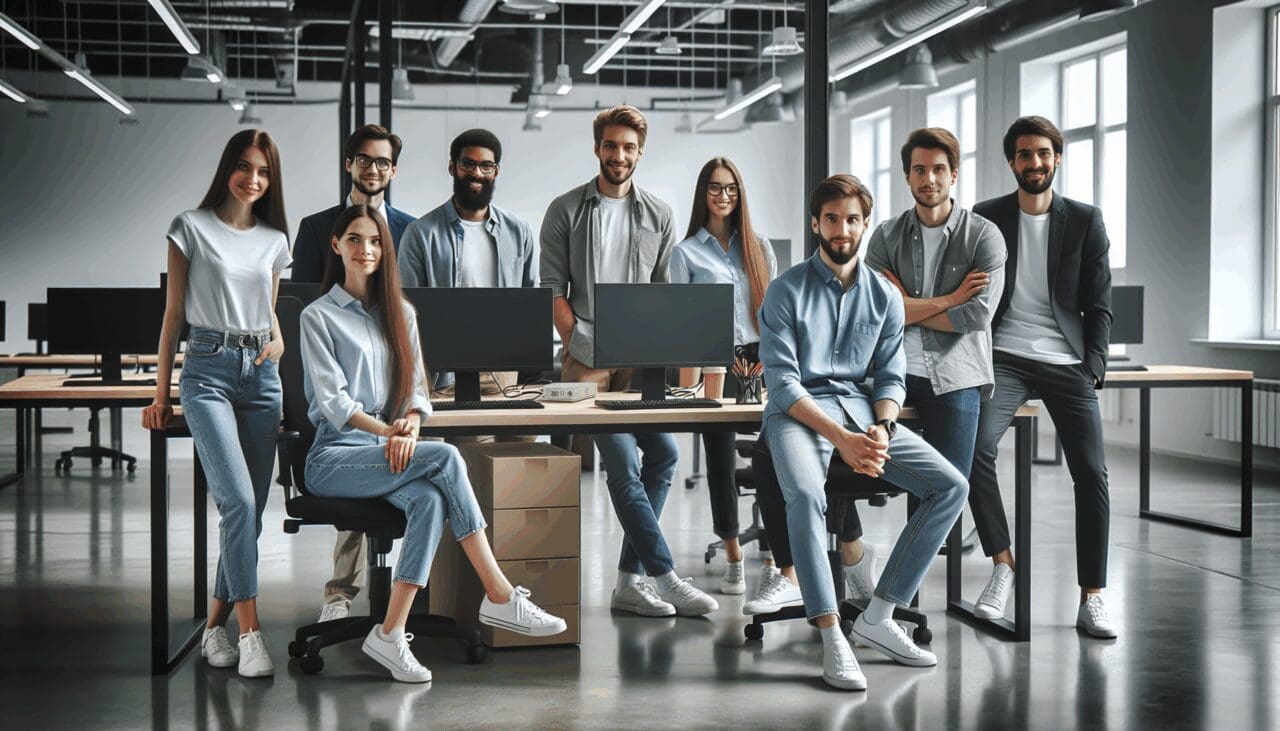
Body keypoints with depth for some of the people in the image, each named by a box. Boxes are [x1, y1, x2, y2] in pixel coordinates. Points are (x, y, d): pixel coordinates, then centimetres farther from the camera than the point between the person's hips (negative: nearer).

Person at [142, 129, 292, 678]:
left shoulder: (274, 240, 14)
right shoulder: (192, 228, 3)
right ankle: (250, 631, -16)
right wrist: (161, 393, 3)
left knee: (251, 510, 2)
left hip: (261, 373, 5)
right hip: (207, 369, -4)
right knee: (239, 500, -18)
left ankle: (216, 625, 14)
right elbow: (173, 312, 4)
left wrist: (278, 344, 2)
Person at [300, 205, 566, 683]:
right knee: (446, 458, -29)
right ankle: (499, 597, -28)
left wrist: (409, 427, -11)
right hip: (334, 458, -5)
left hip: (390, 451, 5)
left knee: (430, 499, -32)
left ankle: (391, 634, -33)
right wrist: (387, 431, -22)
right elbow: (331, 399, -8)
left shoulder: (400, 313, 18)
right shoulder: (318, 316, 2)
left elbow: (416, 388, 12)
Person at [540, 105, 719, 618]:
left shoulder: (658, 215, 12)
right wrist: (581, 344, -9)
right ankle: (667, 577, -8)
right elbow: (553, 289, 1)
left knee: (662, 454, -5)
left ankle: (630, 581, 4)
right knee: (624, 465, -12)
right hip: (587, 361, -4)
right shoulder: (566, 211, 4)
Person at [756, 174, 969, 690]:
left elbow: (890, 376, 11)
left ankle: (878, 617, -10)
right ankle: (832, 639, -30)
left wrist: (882, 428, -12)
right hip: (797, 412, -5)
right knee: (806, 494, -36)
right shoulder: (787, 290, -2)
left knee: (952, 487, -13)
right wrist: (840, 439, -21)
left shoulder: (885, 295, 11)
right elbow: (782, 380, -9)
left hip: (861, 407, 5)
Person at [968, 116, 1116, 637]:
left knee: (1092, 472, -12)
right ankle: (1002, 566, -9)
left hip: (1066, 361, 1)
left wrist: (1092, 370, -3)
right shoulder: (986, 218, 8)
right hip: (1005, 356, -1)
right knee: (976, 447, -26)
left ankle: (1091, 599, -4)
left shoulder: (1085, 222, 8)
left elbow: (1098, 306, 7)